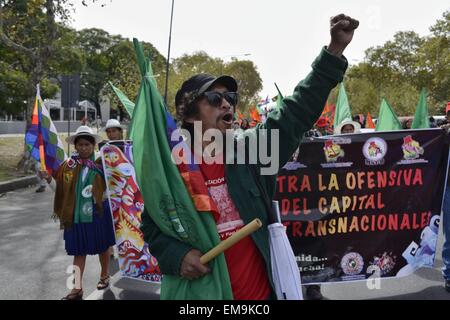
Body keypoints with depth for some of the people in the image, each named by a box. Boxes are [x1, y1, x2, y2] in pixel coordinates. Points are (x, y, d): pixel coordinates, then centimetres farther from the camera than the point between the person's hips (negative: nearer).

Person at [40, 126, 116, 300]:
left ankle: (104, 276, 38)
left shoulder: (101, 163, -5)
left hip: (98, 213, -1)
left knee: (103, 246, 15)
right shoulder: (68, 165, 1)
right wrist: (49, 179, -9)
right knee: (79, 251, 7)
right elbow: (59, 189, 7)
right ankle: (77, 288, 17)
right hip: (76, 214, 1)